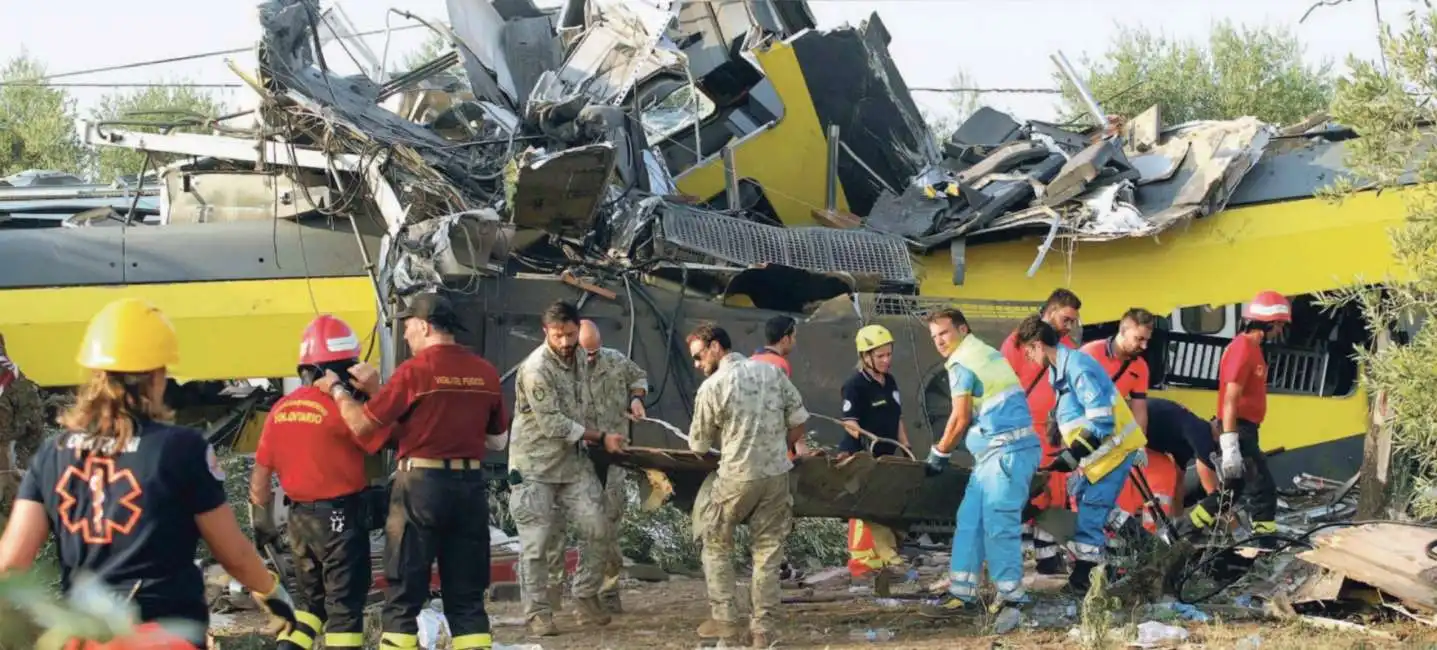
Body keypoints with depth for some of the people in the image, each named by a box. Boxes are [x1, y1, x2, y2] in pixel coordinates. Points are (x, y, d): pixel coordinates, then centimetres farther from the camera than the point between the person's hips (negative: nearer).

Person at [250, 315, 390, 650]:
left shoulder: (281, 409, 4)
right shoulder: (340, 408, -17)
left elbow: (261, 471, 9)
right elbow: (385, 437, -15)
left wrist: (262, 518, 19)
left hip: (300, 518, 7)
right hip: (340, 516, -7)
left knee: (311, 598, 21)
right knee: (344, 602, 0)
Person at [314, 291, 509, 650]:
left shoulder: (414, 371, -11)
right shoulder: (486, 373, 3)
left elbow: (362, 425, -9)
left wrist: (336, 389, 8)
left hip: (421, 485, -4)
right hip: (470, 485, 4)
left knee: (404, 595, 4)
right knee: (467, 596, 10)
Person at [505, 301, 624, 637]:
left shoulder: (573, 359, 6)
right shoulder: (536, 368, -20)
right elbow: (553, 424, -21)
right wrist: (601, 438, -15)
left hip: (573, 461, 7)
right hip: (535, 466, -7)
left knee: (597, 529, 3)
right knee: (536, 543, -3)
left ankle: (586, 597, 19)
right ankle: (537, 613, 7)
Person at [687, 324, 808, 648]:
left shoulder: (712, 387, -9)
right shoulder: (771, 371, 3)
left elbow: (699, 445, 0)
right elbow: (799, 422, 6)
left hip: (737, 477, -4)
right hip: (777, 475, 4)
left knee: (716, 547, 16)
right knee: (768, 552, 10)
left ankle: (724, 619, 16)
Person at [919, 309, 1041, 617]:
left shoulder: (961, 363, -8)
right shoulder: (986, 354, 21)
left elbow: (960, 419, -9)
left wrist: (938, 453, 4)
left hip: (1007, 450, -10)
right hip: (998, 452, 10)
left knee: (998, 524, -9)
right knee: (969, 520, 8)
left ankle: (1012, 597, -4)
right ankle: (962, 593, 8)